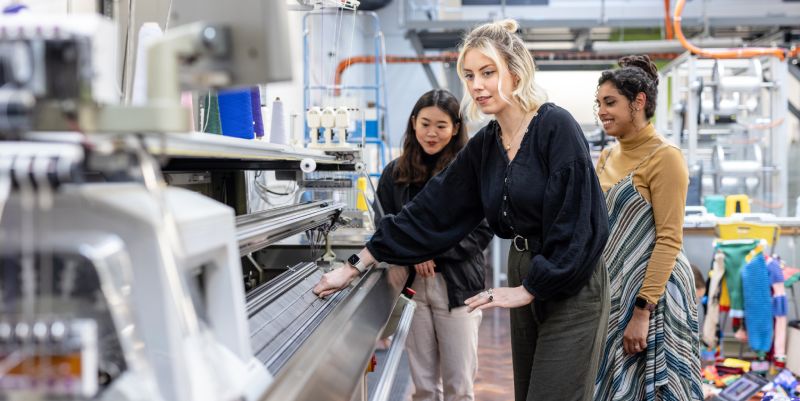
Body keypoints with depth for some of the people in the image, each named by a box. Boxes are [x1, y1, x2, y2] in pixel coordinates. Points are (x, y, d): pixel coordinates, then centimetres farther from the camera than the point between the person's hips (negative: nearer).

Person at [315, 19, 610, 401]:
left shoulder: (556, 127, -15)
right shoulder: (483, 146, 5)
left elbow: (575, 220, -19)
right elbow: (431, 210, 3)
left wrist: (527, 290, -15)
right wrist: (354, 267, -1)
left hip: (571, 287, -7)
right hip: (525, 276, 7)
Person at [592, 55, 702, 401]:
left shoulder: (665, 157, -12)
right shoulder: (607, 157, 10)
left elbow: (669, 240, -17)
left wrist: (642, 311, -22)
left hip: (650, 290, -7)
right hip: (609, 291, 7)